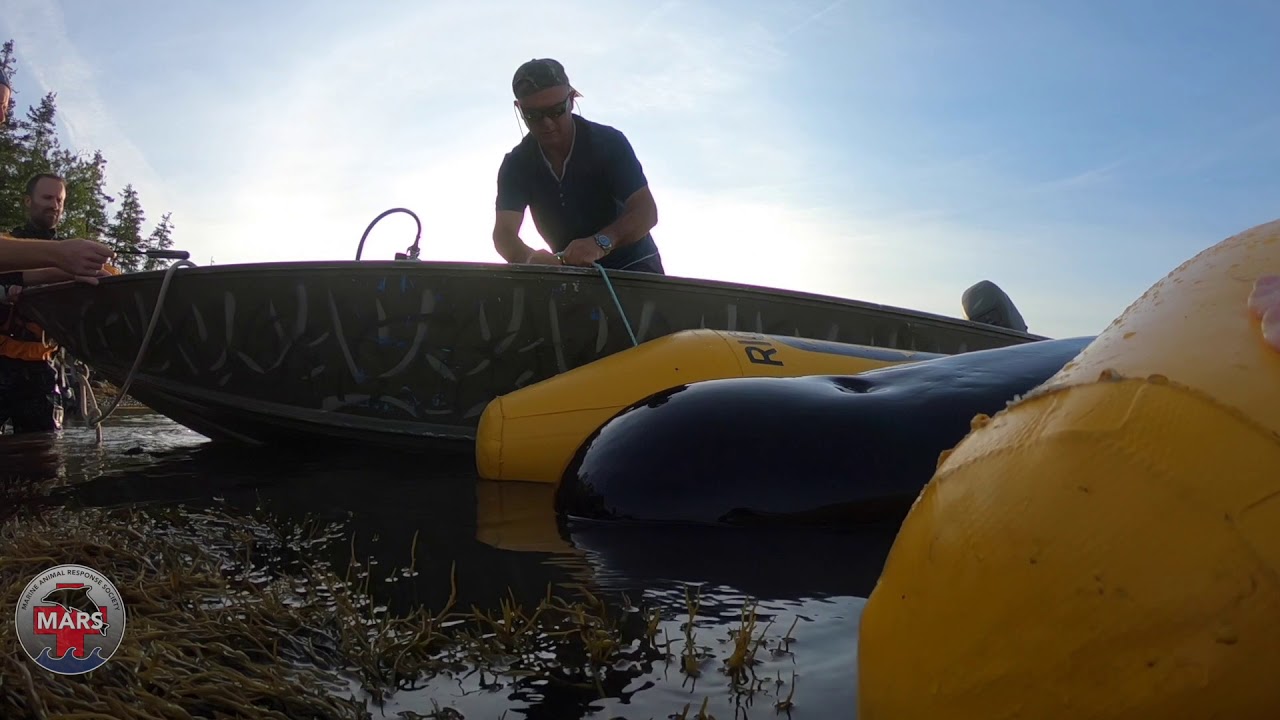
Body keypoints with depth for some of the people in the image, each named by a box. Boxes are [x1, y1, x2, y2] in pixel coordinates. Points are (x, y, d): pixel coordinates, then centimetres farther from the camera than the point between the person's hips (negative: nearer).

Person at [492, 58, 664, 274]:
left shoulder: (608, 142, -16)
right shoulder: (516, 165, -7)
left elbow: (646, 211, -25)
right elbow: (504, 232, -19)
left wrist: (601, 243, -45)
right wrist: (530, 258, -44)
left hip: (632, 267, -3)